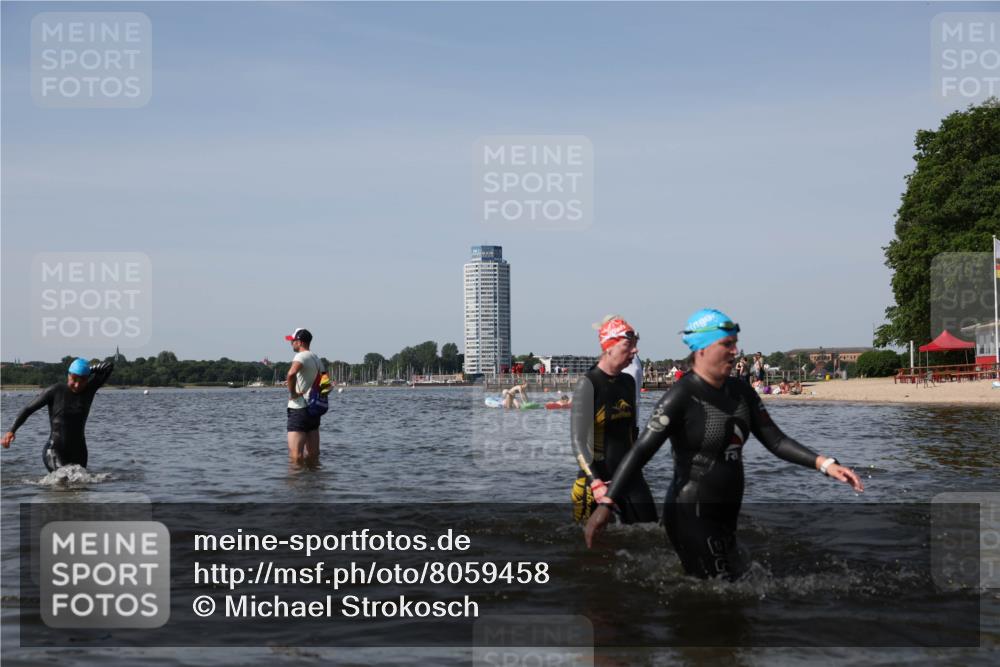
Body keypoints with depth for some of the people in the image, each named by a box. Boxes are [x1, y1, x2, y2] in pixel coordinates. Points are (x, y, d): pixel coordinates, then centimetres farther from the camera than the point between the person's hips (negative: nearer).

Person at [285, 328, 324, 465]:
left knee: (295, 456, -11)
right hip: (314, 408, 9)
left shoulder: (301, 356, -12)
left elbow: (291, 374, -33)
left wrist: (292, 393, -19)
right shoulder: (317, 359, 16)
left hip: (299, 408, -9)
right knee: (313, 454, 12)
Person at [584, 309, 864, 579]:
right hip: (692, 517, -8)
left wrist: (825, 464, -4)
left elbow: (776, 441, 10)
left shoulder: (741, 392, 9)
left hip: (725, 519, 8)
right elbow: (642, 451, -21)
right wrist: (607, 503, -31)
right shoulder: (681, 397, -15)